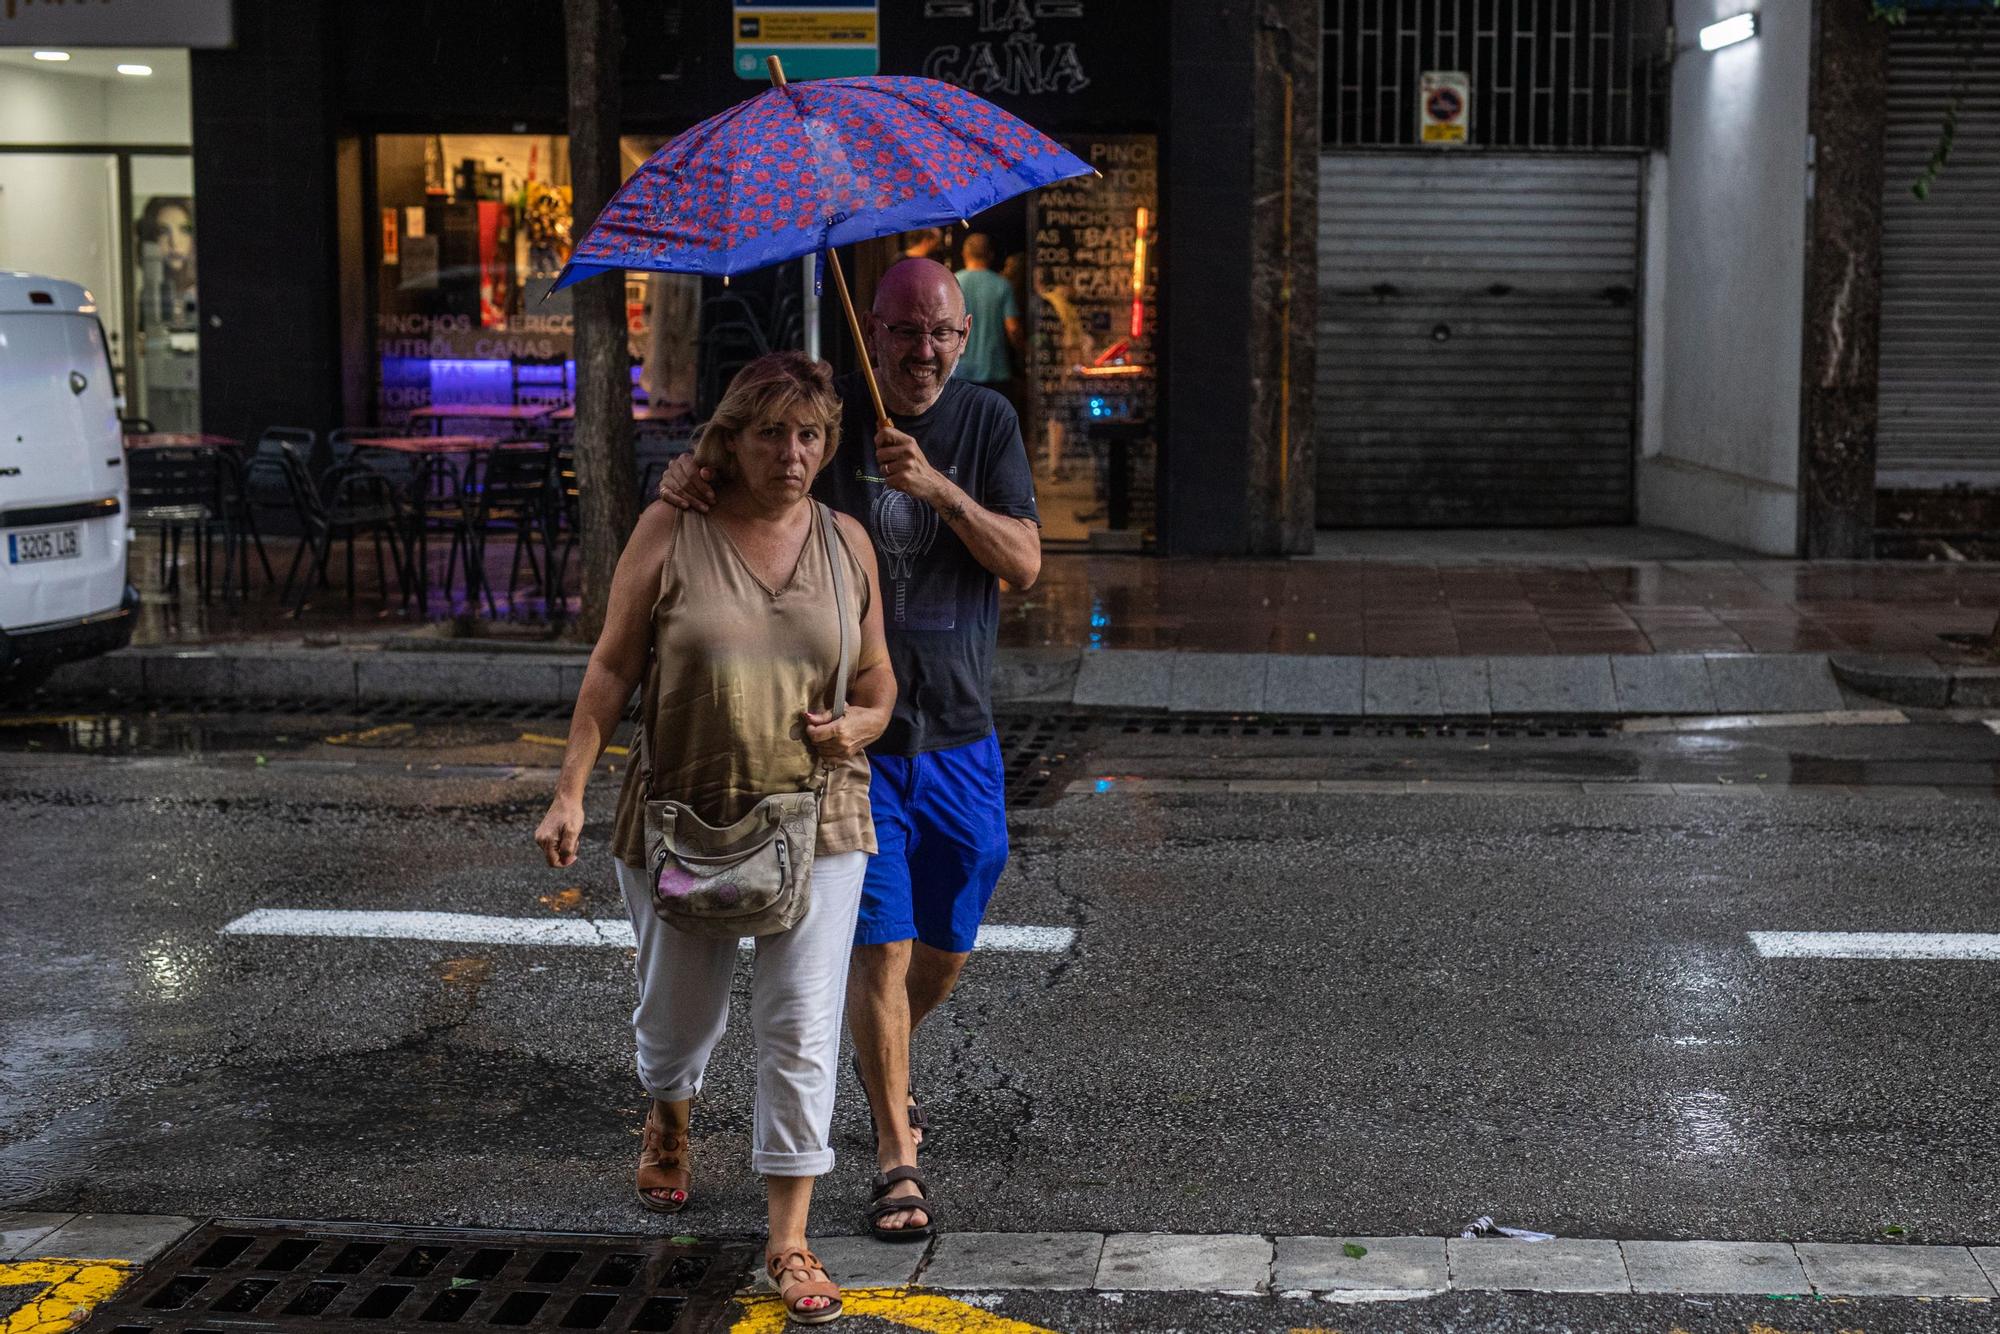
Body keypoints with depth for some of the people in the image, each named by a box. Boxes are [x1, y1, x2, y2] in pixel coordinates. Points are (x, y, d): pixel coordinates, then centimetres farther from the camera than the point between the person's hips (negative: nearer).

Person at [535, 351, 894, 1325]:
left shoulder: (847, 542, 3)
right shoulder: (671, 531, -5)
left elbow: (878, 686, 11)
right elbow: (612, 668, -3)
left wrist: (859, 725, -11)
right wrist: (571, 793, -9)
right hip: (681, 816, 0)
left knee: (802, 1028, -4)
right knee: (679, 1009, 17)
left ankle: (789, 1241, 6)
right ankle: (669, 1119, 52)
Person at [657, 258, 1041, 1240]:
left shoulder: (988, 423, 1)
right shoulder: (826, 413, -5)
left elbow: (1025, 563, -8)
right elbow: (731, 474, -5)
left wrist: (938, 488, -25)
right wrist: (683, 477, -30)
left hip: (959, 736, 3)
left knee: (947, 947, 14)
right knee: (881, 945, -6)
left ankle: (881, 1055, 45)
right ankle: (898, 1159, 6)